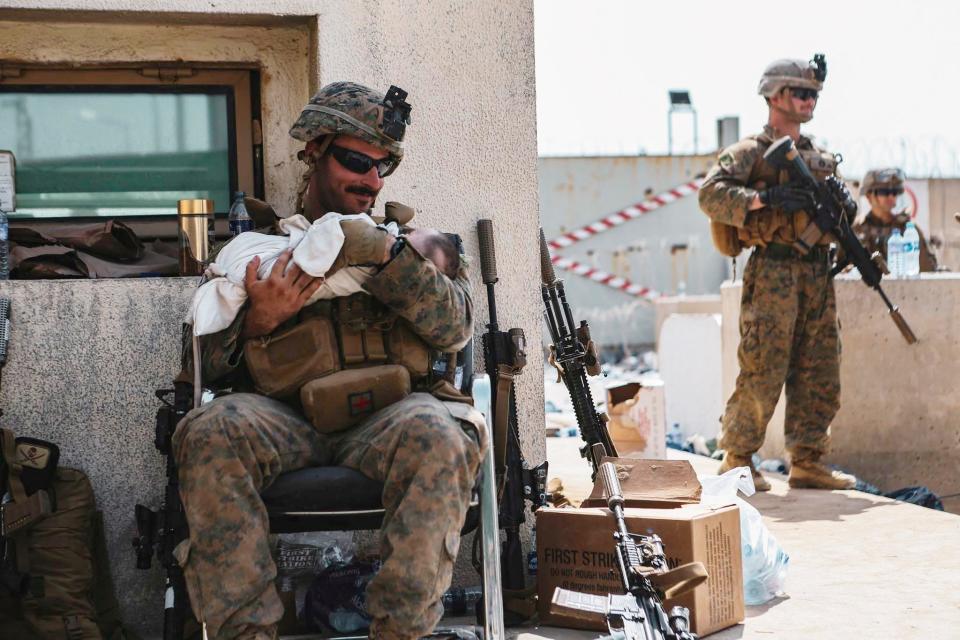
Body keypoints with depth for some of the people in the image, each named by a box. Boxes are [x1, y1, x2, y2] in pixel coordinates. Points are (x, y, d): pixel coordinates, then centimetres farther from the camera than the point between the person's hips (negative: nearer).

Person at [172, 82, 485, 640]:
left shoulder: (407, 241, 24)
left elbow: (456, 328, 5)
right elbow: (197, 367, 15)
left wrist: (387, 256, -8)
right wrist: (257, 322, -6)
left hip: (385, 424, 0)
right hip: (286, 425, 0)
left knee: (441, 432, -35)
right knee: (209, 430, -32)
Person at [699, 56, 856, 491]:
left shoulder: (821, 157, 20)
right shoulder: (751, 152, -2)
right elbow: (710, 194, -14)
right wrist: (765, 198, -23)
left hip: (818, 274, 7)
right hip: (774, 272, -7)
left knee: (820, 373, 7)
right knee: (763, 372, -6)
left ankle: (807, 462, 14)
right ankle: (738, 460, 5)